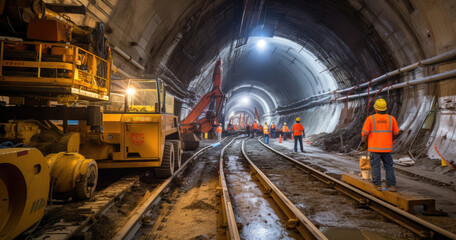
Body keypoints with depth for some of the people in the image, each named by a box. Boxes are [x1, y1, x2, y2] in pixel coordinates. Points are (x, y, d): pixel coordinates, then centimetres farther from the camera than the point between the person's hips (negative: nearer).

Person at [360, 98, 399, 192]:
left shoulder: (370, 118, -8)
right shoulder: (391, 118, 0)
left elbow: (364, 133, -8)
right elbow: (396, 132, 9)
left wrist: (363, 142, 8)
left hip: (374, 147, -2)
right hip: (387, 148, 2)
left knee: (375, 166, 7)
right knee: (389, 166, 11)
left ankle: (378, 185, 9)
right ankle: (391, 185, 10)